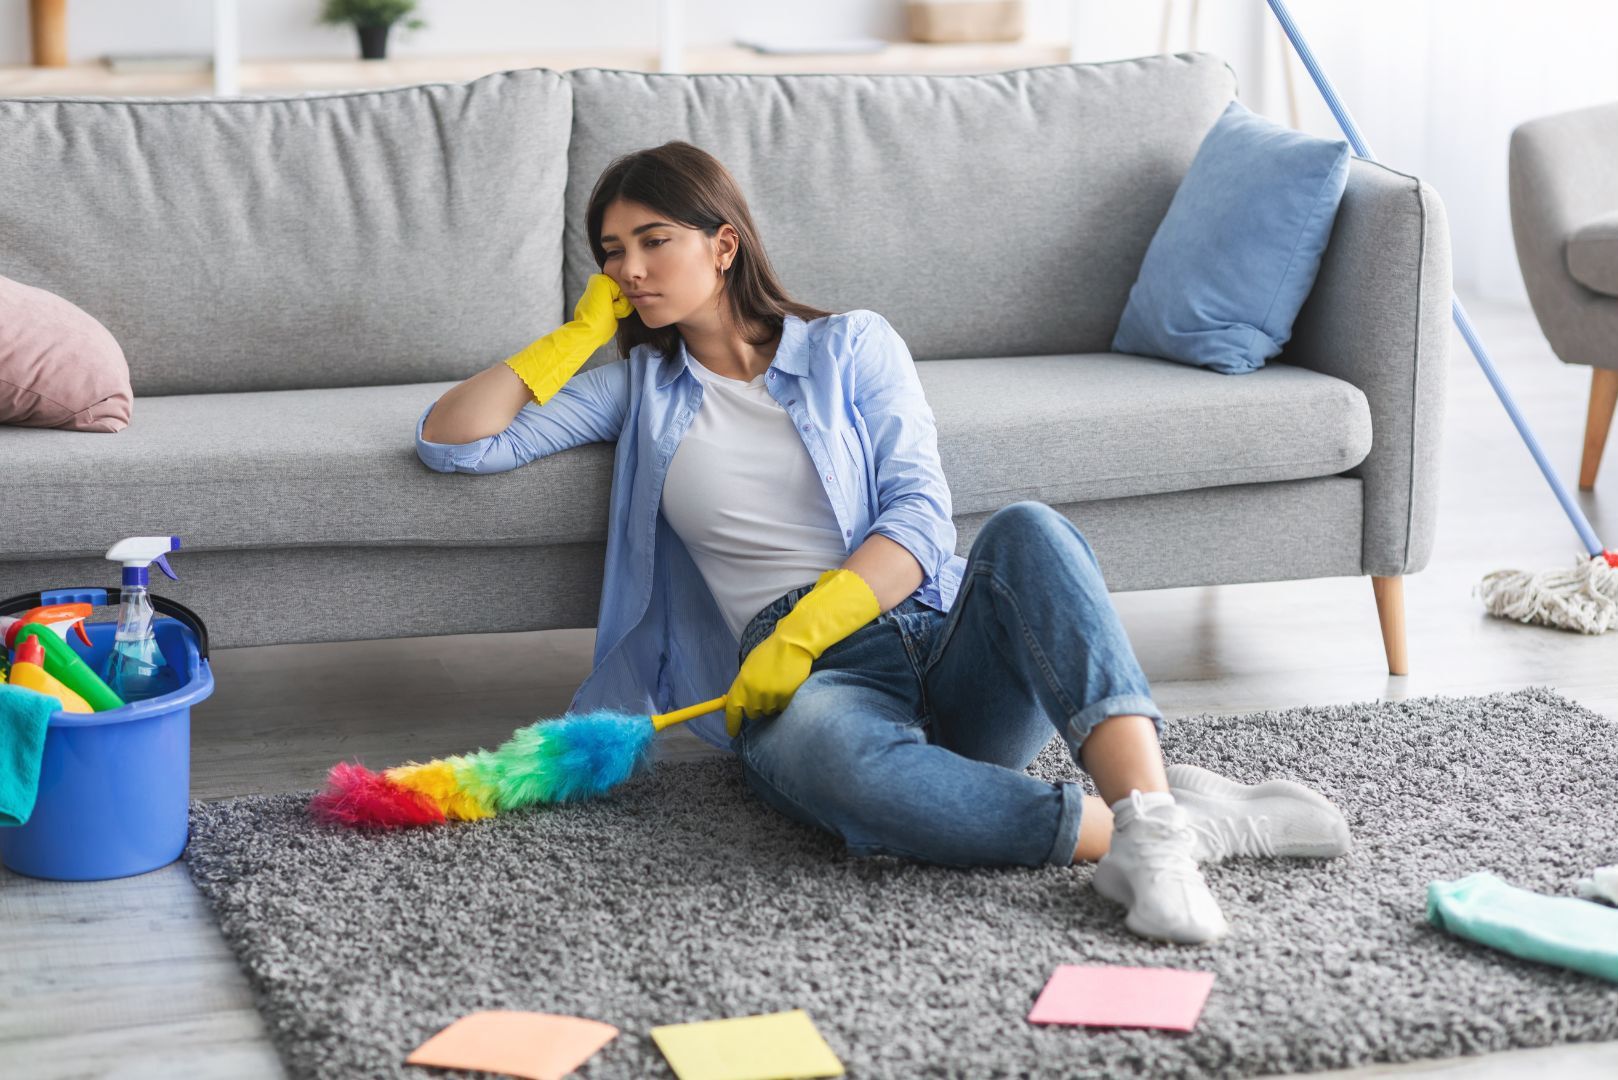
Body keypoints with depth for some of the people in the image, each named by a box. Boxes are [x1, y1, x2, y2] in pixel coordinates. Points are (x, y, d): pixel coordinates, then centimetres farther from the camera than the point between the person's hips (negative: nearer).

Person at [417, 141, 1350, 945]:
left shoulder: (852, 346, 16)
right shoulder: (639, 383, 23)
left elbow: (921, 520, 2)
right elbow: (451, 441, 16)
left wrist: (805, 628, -13)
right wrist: (581, 333, 17)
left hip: (951, 647, 1)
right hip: (803, 682, -1)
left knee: (1027, 531, -34)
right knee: (817, 741, -41)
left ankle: (1148, 809, -51)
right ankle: (1176, 824, -45)